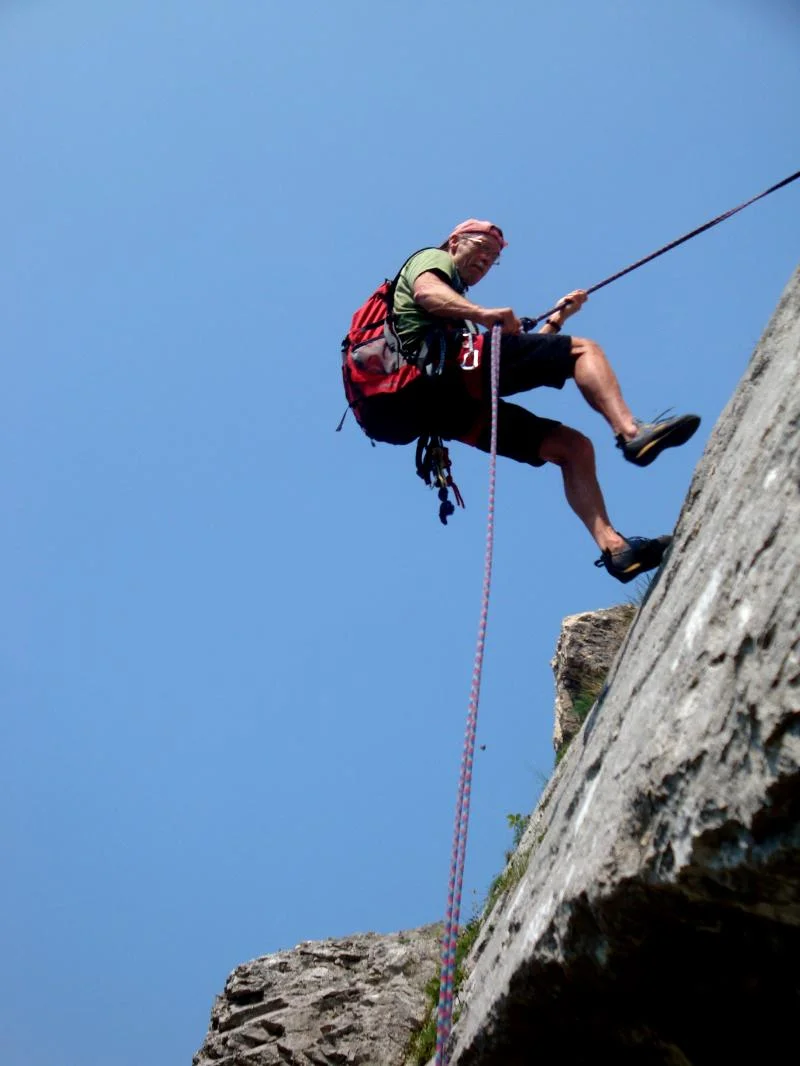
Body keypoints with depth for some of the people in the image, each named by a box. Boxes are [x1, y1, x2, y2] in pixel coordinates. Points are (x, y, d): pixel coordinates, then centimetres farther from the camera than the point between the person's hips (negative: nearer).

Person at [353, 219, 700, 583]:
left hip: (453, 410, 8)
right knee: (584, 349, -10)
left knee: (573, 447, 3)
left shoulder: (458, 313, 44)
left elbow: (515, 357, 35)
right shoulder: (430, 259, 21)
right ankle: (631, 432, -32)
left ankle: (613, 546, -12)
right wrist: (483, 314, -22)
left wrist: (556, 319, 34)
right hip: (451, 365, -8)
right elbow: (425, 292, -7)